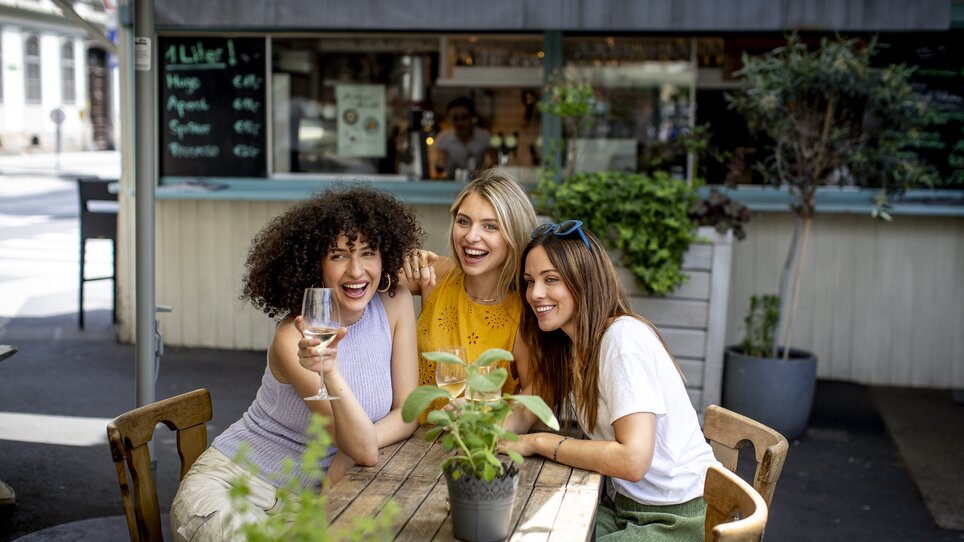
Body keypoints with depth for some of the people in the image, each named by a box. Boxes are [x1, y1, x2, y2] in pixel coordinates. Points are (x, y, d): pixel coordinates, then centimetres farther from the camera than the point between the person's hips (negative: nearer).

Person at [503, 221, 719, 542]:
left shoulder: (624, 338, -22)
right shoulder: (565, 345, 5)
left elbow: (632, 460, -29)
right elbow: (522, 417, 2)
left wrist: (537, 443, -18)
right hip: (623, 505, 7)